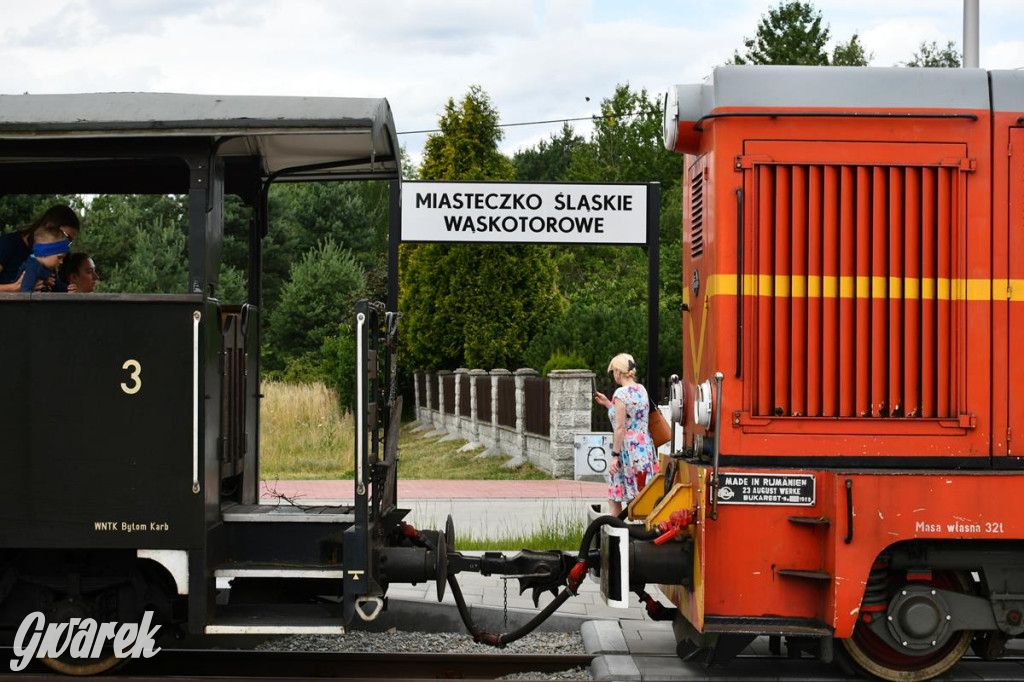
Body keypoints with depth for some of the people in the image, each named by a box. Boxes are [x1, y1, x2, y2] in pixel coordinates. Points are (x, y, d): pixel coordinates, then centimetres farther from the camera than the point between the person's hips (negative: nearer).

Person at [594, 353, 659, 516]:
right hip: (646, 446, 8)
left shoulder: (621, 393, -14)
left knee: (614, 498, 2)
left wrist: (615, 455, -13)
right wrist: (607, 404, 20)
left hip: (628, 449, -8)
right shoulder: (641, 390, 9)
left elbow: (620, 427, -16)